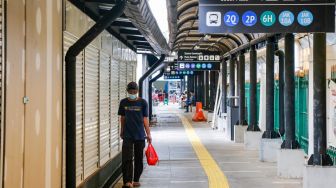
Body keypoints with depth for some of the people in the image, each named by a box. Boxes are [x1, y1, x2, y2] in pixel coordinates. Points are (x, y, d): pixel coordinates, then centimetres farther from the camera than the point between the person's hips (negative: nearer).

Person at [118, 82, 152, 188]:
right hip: (127, 135, 0)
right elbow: (122, 118, 13)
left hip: (140, 135, 0)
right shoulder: (123, 102, 3)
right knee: (127, 159, -9)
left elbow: (145, 119, 1)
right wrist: (122, 131, 19)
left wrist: (148, 134, 0)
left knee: (139, 158, 7)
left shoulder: (142, 102, -1)